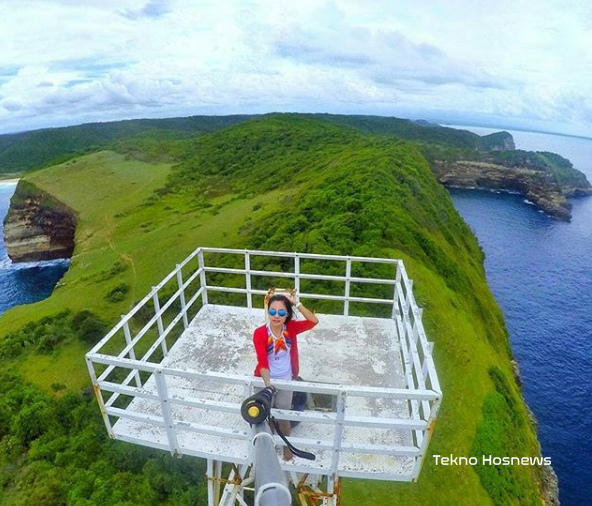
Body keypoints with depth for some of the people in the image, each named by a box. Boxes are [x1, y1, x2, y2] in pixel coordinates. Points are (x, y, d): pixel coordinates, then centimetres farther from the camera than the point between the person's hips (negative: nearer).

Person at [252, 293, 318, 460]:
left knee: (283, 416, 19)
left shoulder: (291, 328, -16)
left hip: (285, 381, 1)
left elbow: (314, 321, -23)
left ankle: (286, 444, 49)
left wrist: (296, 303, -30)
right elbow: (262, 362, -29)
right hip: (266, 380, -1)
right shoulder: (260, 333, -25)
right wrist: (267, 383, -44)